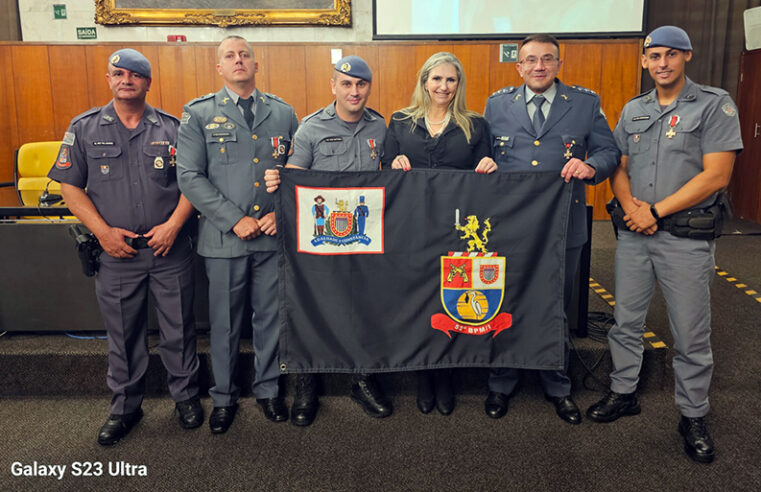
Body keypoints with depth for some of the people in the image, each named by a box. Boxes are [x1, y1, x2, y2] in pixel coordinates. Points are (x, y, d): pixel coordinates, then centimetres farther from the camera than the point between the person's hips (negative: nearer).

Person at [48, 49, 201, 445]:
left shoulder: (171, 128, 4)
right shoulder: (84, 128, 5)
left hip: (169, 249, 0)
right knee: (122, 334, 11)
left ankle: (186, 396, 28)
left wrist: (173, 224, -11)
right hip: (115, 252, 1)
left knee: (178, 328, 8)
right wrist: (103, 231, -8)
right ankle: (125, 406, 28)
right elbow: (70, 186, 3)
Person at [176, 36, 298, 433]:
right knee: (224, 322, 10)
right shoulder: (199, 114, 1)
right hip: (224, 237, -1)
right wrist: (235, 220, -13)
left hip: (273, 236, 2)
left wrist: (283, 211, -6)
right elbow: (189, 176, -6)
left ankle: (267, 389, 31)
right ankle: (223, 397, 28)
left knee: (270, 317, 12)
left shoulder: (283, 113, 8)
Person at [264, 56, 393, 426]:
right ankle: (306, 388, 22)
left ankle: (363, 381, 29)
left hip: (367, 236, 3)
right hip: (320, 235, -2)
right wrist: (275, 183, -26)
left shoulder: (379, 127, 8)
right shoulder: (311, 128, -2)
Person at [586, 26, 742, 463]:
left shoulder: (715, 105, -4)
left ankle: (694, 416, 22)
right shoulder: (633, 111, 11)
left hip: (686, 239, -4)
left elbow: (716, 176, -12)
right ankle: (624, 394, 30)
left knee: (691, 335, 5)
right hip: (634, 234, 5)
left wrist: (656, 211, -14)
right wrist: (630, 205, -10)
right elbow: (619, 168, 11)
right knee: (626, 322, 13)